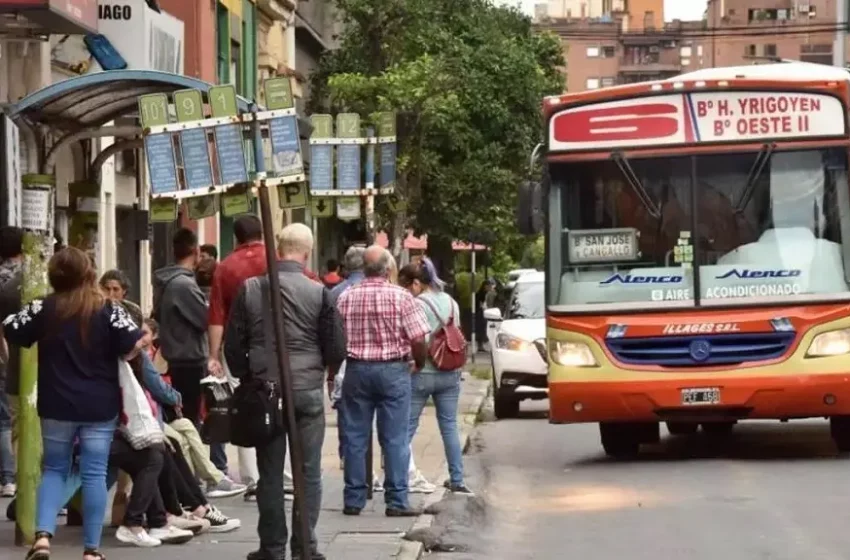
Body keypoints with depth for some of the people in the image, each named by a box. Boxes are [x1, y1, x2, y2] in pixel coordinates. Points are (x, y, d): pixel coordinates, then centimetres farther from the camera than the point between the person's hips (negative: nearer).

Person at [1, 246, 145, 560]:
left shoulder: (42, 309, -2)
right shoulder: (109, 310, -6)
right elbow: (132, 348, -9)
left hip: (56, 406, 1)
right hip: (100, 406, -1)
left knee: (54, 469, 14)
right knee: (94, 473, 4)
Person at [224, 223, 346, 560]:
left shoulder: (249, 289, -2)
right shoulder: (318, 293, -8)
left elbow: (233, 343, 3)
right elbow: (336, 347, -3)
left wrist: (247, 378, 18)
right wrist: (326, 370, 19)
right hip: (308, 390, -2)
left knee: (270, 473, 8)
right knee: (308, 472, 5)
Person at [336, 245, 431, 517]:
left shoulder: (346, 298, 1)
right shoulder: (401, 297, -7)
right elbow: (418, 340, -9)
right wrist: (419, 363, 9)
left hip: (357, 370, 3)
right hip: (393, 370, -2)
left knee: (355, 437, 8)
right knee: (395, 439, 1)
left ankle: (353, 500, 11)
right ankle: (396, 501, 0)